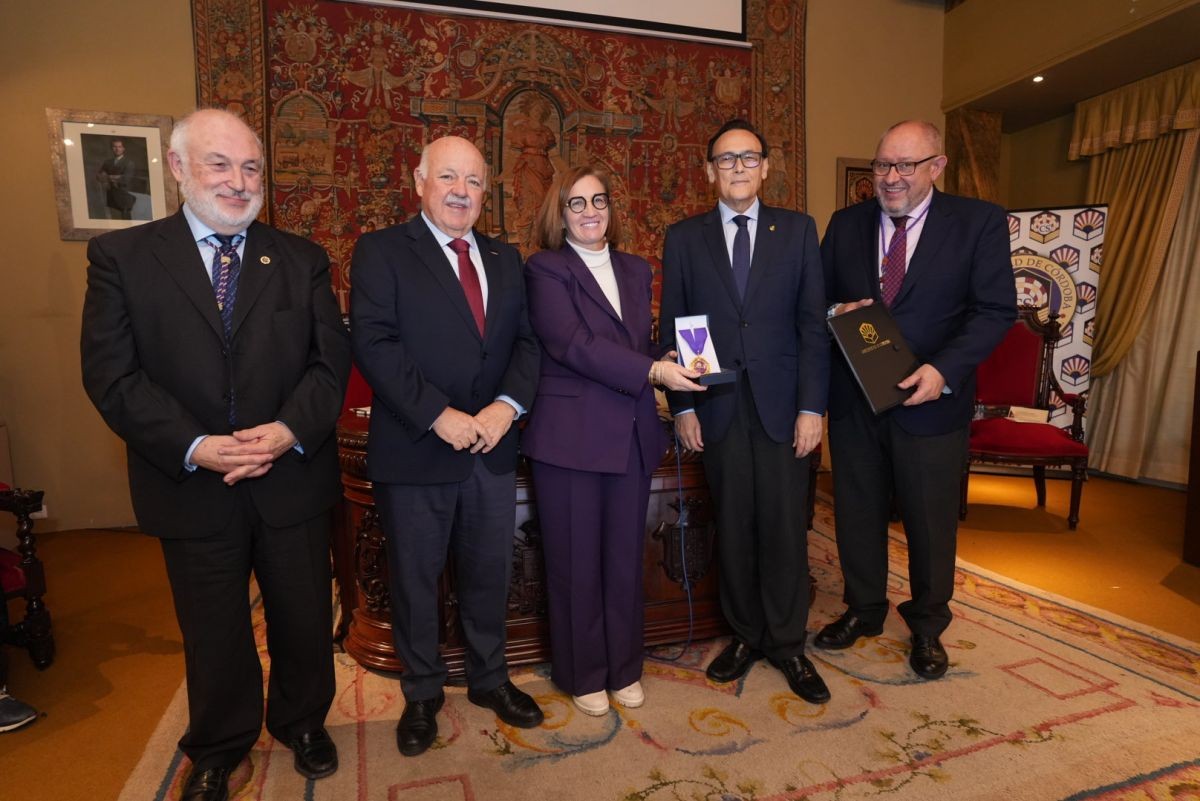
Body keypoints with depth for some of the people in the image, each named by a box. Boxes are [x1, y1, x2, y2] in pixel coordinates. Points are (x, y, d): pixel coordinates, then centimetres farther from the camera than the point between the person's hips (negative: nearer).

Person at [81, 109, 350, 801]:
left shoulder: (302, 259, 3)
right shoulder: (121, 256, -1)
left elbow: (332, 359, -2)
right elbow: (112, 374, -7)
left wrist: (291, 429, -18)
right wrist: (194, 448, -19)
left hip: (294, 479, 1)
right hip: (192, 487, -1)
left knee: (305, 620, 17)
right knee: (214, 634, 17)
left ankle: (302, 722, 44)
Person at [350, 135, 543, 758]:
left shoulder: (504, 259, 11)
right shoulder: (380, 251, -4)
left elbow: (526, 340, 5)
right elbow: (373, 344, -15)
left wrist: (507, 405, -12)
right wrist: (439, 416, -20)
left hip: (493, 446, 4)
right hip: (415, 450, -4)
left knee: (488, 573, 17)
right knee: (414, 579, 12)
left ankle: (490, 679, 38)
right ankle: (422, 695, 34)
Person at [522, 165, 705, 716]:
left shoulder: (636, 271, 16)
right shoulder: (546, 269, -3)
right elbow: (571, 344, -17)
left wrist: (668, 365, -1)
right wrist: (653, 371, -23)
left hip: (632, 434, 5)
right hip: (570, 436, -5)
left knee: (625, 558, 13)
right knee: (576, 562, 7)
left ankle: (624, 667, 31)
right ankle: (582, 675, 26)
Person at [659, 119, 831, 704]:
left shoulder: (797, 230, 6)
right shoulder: (683, 238, 7)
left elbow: (813, 323, 2)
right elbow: (672, 327, 5)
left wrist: (812, 406, -5)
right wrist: (682, 406, -2)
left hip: (782, 404, 0)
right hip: (716, 408, 1)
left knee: (784, 526, 4)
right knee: (732, 527, 9)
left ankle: (787, 643, 23)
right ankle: (744, 634, 28)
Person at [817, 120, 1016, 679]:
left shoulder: (979, 222, -3)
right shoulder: (845, 225, 6)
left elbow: (996, 309, -8)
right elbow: (816, 297, 11)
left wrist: (944, 370, -21)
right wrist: (834, 313, -13)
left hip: (930, 399, -2)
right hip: (853, 400, 3)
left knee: (931, 521, 11)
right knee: (857, 513, 14)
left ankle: (927, 625, 35)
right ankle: (863, 609, 37)